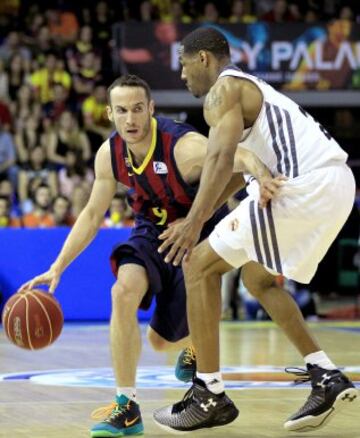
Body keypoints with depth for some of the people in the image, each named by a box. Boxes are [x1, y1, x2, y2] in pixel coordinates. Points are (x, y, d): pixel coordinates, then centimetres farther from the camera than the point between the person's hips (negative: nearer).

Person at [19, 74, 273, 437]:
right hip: (153, 231, 4)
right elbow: (92, 215, 2)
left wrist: (261, 174, -73)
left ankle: (194, 342, 44)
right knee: (125, 290, -28)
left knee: (161, 340, 2)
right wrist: (57, 268, -2)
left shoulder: (184, 146, -32)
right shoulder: (109, 155, -13)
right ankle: (127, 408, -19)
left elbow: (240, 160, -48)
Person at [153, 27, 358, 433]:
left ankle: (209, 396, -1)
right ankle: (327, 378, 17)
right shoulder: (250, 88, 29)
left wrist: (195, 222, -25)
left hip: (303, 184, -10)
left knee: (199, 265, -2)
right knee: (258, 278, 26)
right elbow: (237, 164, 35)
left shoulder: (223, 89, -1)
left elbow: (222, 158, -18)